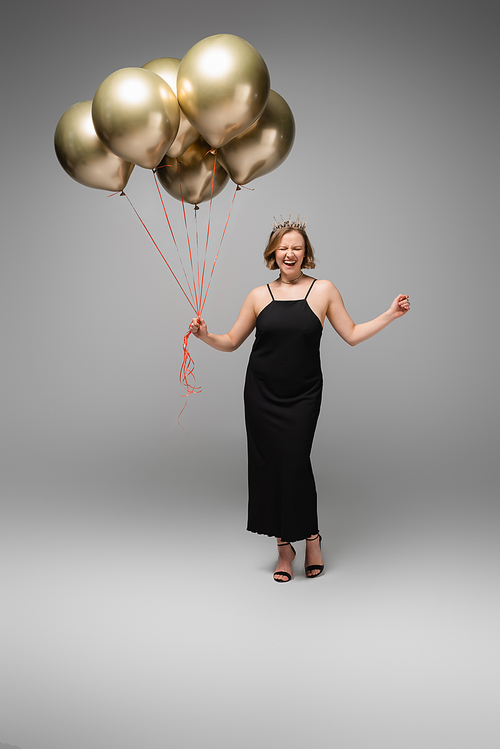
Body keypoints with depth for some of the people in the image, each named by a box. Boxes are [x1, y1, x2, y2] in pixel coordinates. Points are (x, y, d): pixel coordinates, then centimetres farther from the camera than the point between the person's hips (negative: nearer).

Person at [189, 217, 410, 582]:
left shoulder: (324, 290, 2)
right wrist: (205, 336, -6)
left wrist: (391, 314, -2)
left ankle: (311, 537, 16)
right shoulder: (259, 296, 5)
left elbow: (352, 334, 5)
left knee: (295, 462, -11)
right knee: (269, 465, 2)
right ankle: (284, 548, 19)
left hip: (303, 396, -2)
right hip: (262, 394, 2)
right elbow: (232, 341, 11)